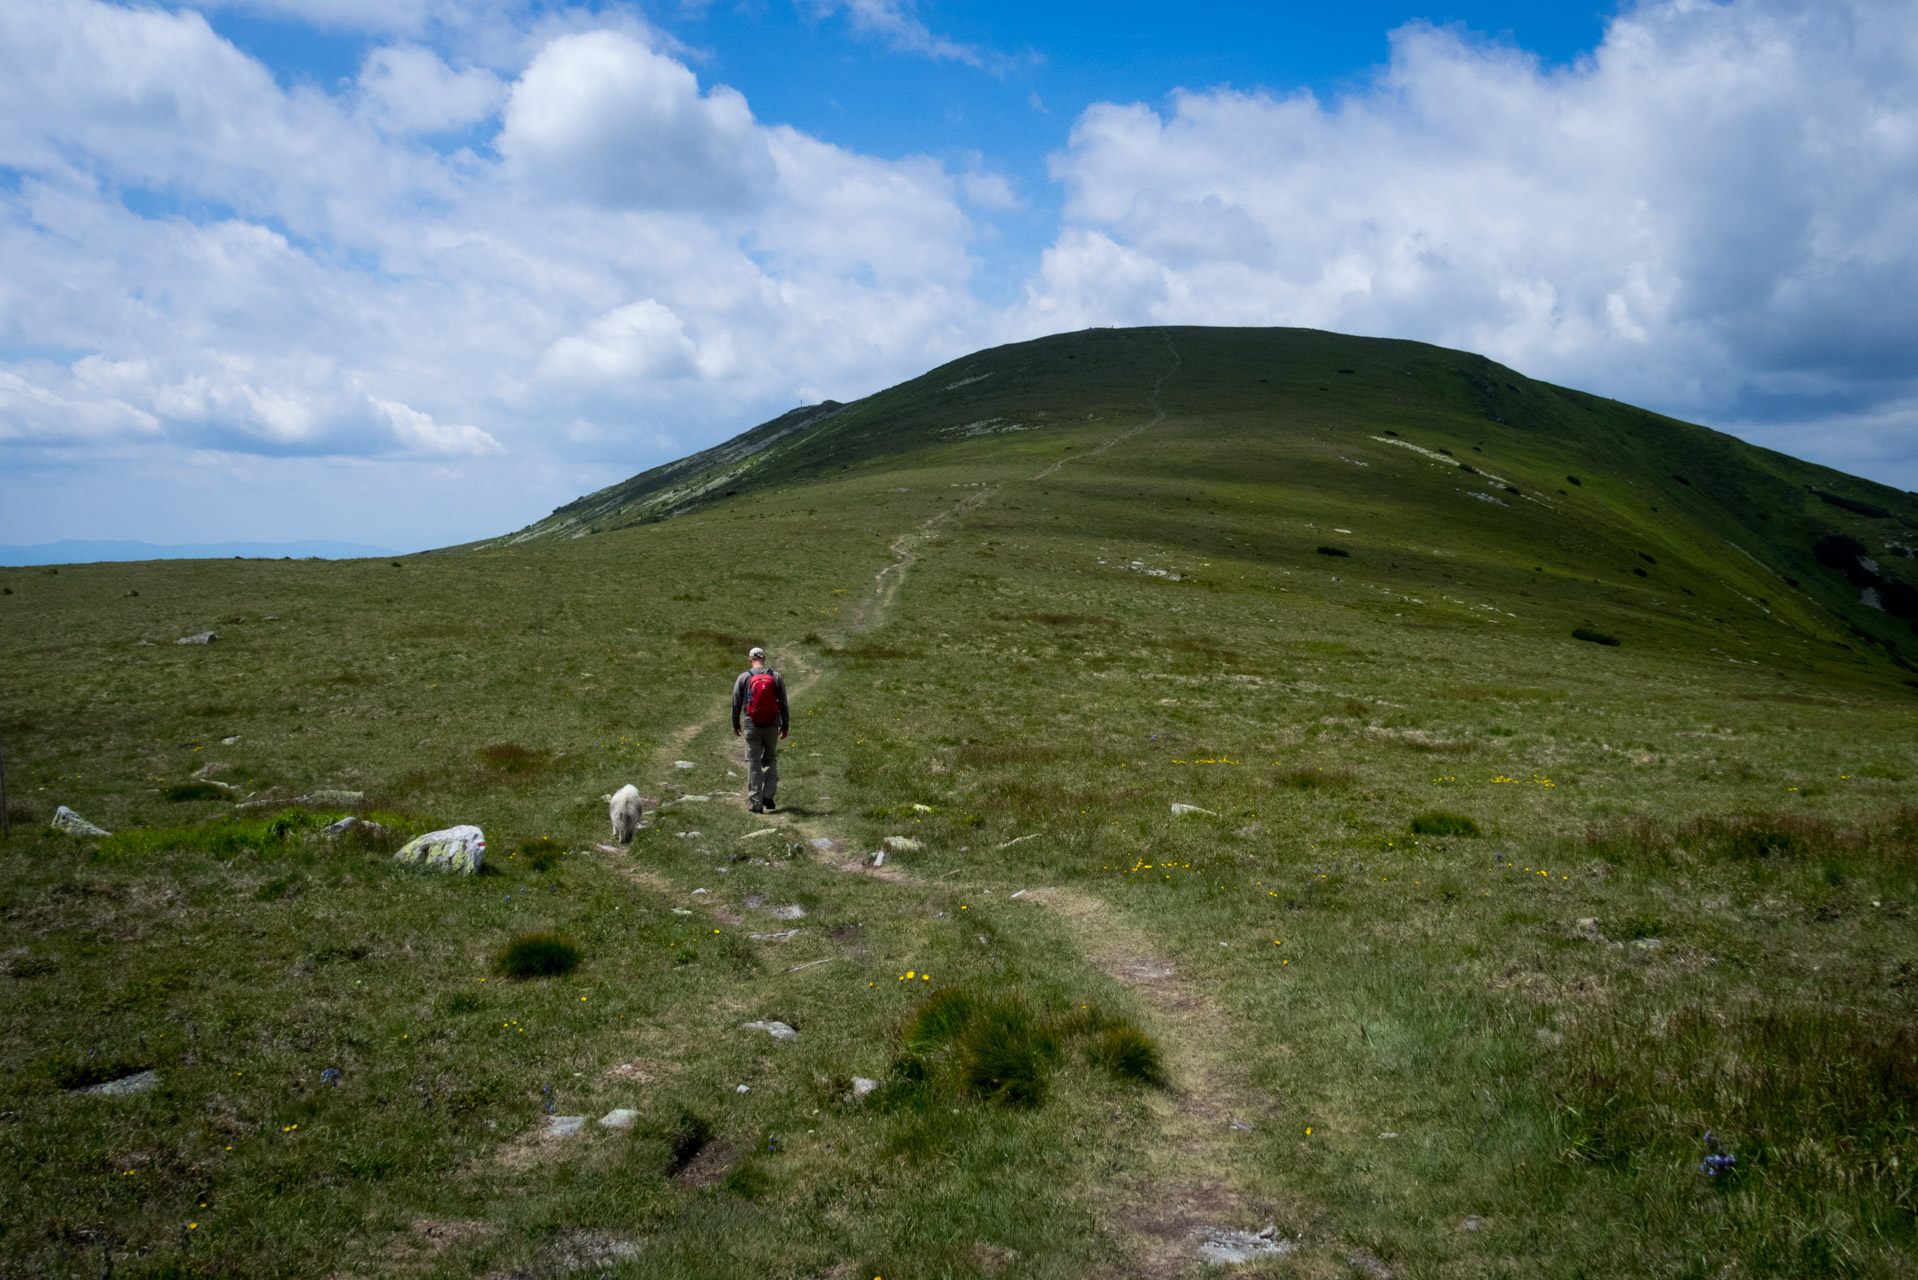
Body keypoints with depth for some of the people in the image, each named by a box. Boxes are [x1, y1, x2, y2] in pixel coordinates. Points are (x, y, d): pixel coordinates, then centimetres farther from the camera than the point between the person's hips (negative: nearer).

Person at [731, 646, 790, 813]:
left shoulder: (743, 677, -1)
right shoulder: (776, 677, 1)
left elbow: (736, 704, 3)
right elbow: (783, 704, 2)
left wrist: (735, 725, 16)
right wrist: (785, 725, 11)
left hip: (752, 726, -1)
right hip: (772, 726, 1)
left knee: (753, 763, 4)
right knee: (770, 760, 15)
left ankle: (756, 803, 2)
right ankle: (768, 796, 2)